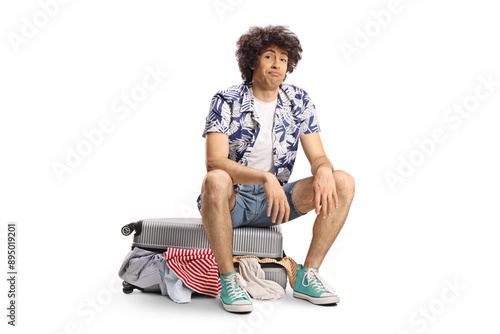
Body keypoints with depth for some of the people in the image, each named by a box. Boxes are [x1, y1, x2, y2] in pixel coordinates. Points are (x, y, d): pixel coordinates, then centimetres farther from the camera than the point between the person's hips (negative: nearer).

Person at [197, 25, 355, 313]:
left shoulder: (299, 102, 0)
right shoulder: (227, 102, -12)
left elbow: (318, 157, -3)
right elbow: (215, 162, -25)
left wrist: (324, 171, -29)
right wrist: (265, 178, -41)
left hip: (274, 201, 4)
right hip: (232, 200, -4)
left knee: (344, 183, -15)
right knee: (215, 181, -39)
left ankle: (307, 276, -9)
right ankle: (229, 280, -24)